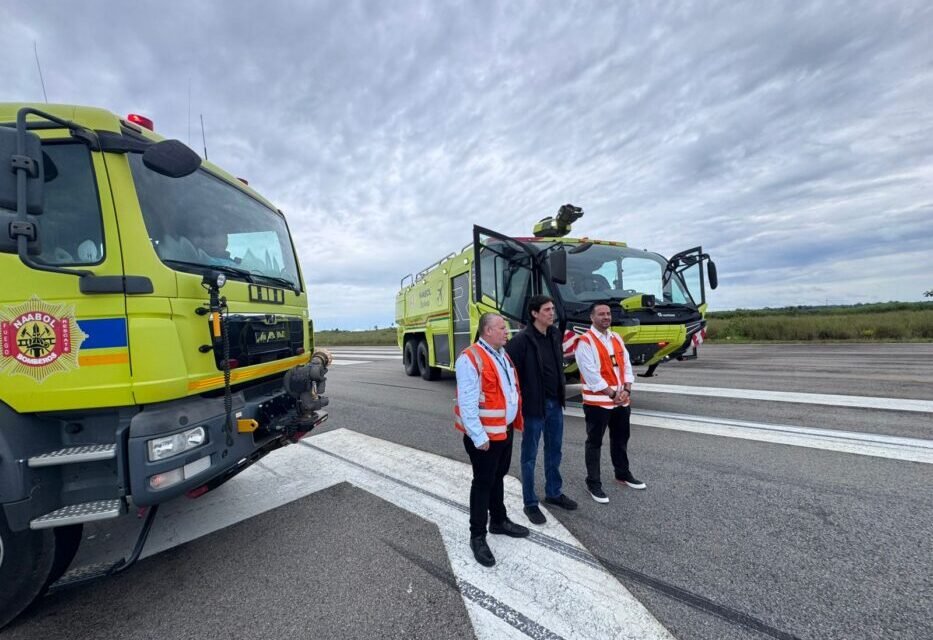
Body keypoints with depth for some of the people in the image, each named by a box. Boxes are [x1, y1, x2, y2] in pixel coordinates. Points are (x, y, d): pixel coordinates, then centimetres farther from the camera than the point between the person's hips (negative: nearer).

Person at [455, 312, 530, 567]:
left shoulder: (502, 354, 9)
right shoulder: (470, 359, -21)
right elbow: (467, 403, -24)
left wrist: (515, 420, 14)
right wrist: (478, 436, -23)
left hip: (505, 429, 8)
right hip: (485, 435, -8)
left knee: (498, 477, 23)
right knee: (483, 483, 6)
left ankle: (499, 521, 42)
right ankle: (477, 536, 24)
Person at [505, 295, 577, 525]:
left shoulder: (555, 334, 5)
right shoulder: (522, 340, -18)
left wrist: (560, 393, 15)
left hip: (555, 403, 7)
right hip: (534, 405, -7)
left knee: (554, 451, 20)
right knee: (530, 455, 8)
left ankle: (554, 493, 40)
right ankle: (530, 503, 24)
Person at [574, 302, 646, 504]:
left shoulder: (616, 338, 9)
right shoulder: (585, 341, -15)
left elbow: (626, 366, 9)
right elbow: (591, 375, -19)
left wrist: (626, 390, -5)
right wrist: (613, 394, -15)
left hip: (622, 400, 7)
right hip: (597, 401, -7)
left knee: (621, 439, 22)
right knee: (594, 442, 5)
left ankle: (622, 474, 41)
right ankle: (593, 483, 18)